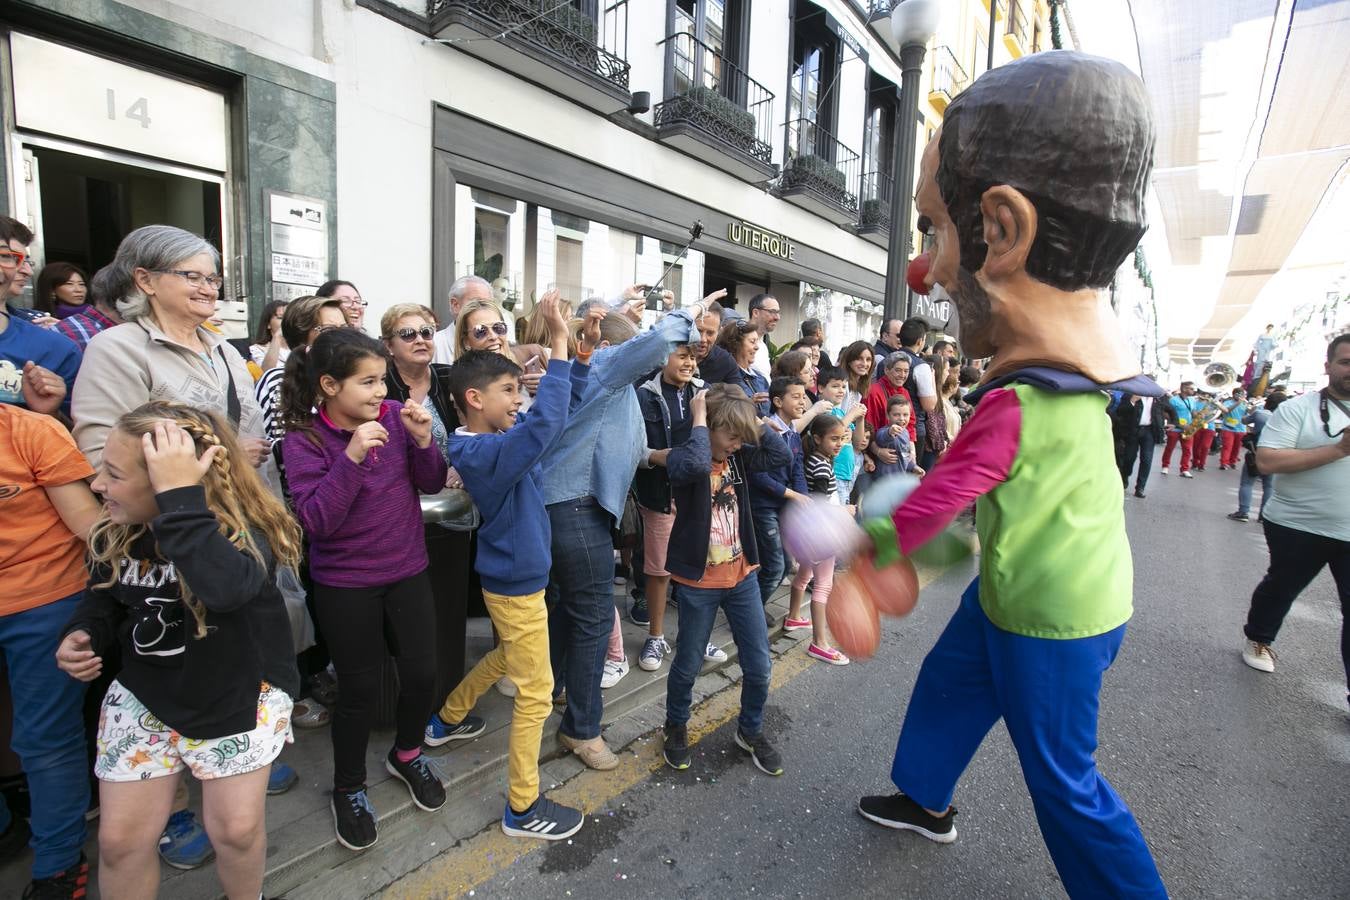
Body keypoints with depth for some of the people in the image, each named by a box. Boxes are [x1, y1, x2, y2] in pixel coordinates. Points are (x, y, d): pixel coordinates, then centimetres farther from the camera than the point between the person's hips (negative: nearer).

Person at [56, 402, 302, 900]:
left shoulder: (242, 529, -28)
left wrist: (180, 494, -50)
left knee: (236, 831, 2)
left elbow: (228, 588, -51)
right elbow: (103, 596, 12)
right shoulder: (115, 532, -8)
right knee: (120, 840, 9)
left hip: (238, 696, -4)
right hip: (144, 695, 5)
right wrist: (83, 634, -10)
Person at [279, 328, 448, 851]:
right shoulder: (303, 439, -12)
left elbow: (432, 484, -1)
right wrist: (351, 457, -32)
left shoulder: (394, 416, -6)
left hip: (407, 571, 3)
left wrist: (422, 441, -19)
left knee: (422, 672, 8)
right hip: (345, 586, -3)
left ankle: (406, 755, 38)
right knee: (359, 688, 8)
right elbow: (315, 521, -21)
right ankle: (348, 789, 34)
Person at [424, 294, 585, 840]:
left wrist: (561, 346, -2)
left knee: (507, 656, 33)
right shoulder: (487, 452, -28)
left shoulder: (476, 442, 2)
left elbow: (540, 417, 8)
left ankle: (448, 720, 54)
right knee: (536, 693, 4)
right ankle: (523, 808, 19)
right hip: (517, 583, -10)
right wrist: (559, 341, -38)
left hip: (508, 576, 10)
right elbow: (545, 422, -41)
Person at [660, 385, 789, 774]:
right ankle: (675, 726, 40)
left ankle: (751, 730, 36)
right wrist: (699, 419, -27)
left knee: (759, 666, 11)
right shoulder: (682, 459, -16)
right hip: (698, 582, -5)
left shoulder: (738, 458, 2)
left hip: (742, 578, 5)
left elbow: (781, 453, -7)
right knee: (688, 665, 12)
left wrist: (751, 417, -9)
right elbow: (696, 465, -40)